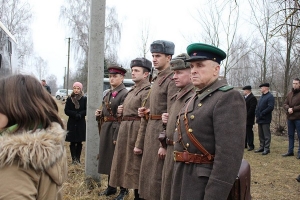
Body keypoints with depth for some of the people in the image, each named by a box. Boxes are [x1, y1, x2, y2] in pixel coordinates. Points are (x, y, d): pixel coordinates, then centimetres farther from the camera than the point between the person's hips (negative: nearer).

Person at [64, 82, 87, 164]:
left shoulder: (84, 99, -1)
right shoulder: (69, 99, 1)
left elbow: (86, 110, -3)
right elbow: (66, 111, -4)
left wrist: (79, 114, -20)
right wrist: (75, 114, -16)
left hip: (81, 123, 0)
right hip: (71, 123, 0)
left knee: (79, 142, 5)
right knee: (72, 142, 2)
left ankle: (78, 158, 14)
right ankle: (73, 158, 8)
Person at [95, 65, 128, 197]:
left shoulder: (125, 94, -13)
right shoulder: (108, 94, 14)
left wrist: (118, 136, -21)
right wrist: (100, 113, 2)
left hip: (118, 130, -8)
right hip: (106, 129, 8)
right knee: (108, 158, 16)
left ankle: (123, 190, 13)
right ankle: (111, 187, 29)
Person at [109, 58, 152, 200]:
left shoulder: (147, 91, -14)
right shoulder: (133, 90, 16)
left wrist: (139, 144, -23)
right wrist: (121, 111, 4)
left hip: (136, 133, -9)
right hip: (126, 132, 10)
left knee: (136, 169, -3)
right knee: (129, 167, 15)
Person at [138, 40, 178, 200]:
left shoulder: (172, 80, -15)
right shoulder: (157, 79, 14)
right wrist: (148, 111, 4)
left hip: (163, 130, -10)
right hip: (151, 128, 10)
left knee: (158, 176, -1)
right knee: (150, 171, 17)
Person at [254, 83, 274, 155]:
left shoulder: (270, 96, -10)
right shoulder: (262, 96, 17)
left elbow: (270, 107, -20)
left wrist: (262, 114, -19)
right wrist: (257, 113, 5)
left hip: (265, 119, -9)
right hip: (260, 119, 9)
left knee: (266, 135, -2)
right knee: (261, 134, 13)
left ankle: (266, 149, 2)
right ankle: (261, 147, 22)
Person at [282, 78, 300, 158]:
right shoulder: (290, 94, 13)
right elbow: (285, 104, 9)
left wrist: (293, 109, -15)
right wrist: (288, 108, -11)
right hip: (290, 118, 6)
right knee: (290, 135, 13)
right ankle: (290, 151, 22)